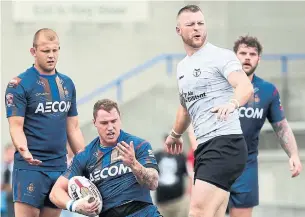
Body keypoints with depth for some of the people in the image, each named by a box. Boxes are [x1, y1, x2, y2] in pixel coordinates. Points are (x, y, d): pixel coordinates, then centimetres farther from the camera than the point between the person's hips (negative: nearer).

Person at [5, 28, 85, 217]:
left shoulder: (67, 84, 13)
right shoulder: (19, 84, -5)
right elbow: (16, 126, -11)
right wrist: (24, 152, -29)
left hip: (60, 166, 6)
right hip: (30, 166, -6)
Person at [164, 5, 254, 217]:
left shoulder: (221, 56, -6)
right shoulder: (182, 67, 19)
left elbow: (246, 86, -24)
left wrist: (232, 103, -44)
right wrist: (175, 134, 50)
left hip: (225, 143, -8)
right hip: (204, 147, 8)